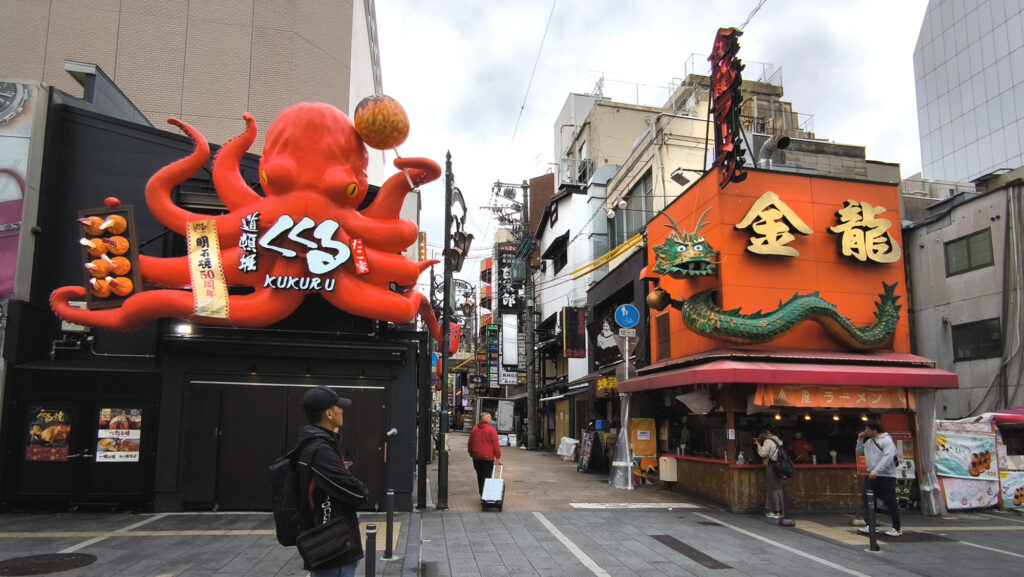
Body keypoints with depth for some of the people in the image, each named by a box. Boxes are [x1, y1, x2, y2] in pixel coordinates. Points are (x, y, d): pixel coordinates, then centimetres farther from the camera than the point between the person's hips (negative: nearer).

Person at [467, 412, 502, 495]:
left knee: (479, 476, 16)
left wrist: (471, 453, 24)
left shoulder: (474, 430, 8)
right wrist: (498, 457, -5)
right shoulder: (491, 430, -8)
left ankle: (482, 494, 24)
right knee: (487, 476, -2)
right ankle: (485, 494, -7)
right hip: (488, 457, -5)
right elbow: (495, 445, -10)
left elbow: (470, 444, 14)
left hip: (476, 457, 5)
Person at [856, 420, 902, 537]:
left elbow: (888, 457, -23)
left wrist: (876, 471, -29)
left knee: (890, 503, 0)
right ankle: (871, 525, 8)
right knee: (867, 500, 2)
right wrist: (860, 440, 10)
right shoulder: (868, 441, 14)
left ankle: (897, 528, 12)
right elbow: (860, 453, 24)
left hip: (886, 476, -8)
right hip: (871, 476, 8)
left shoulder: (886, 440, -10)